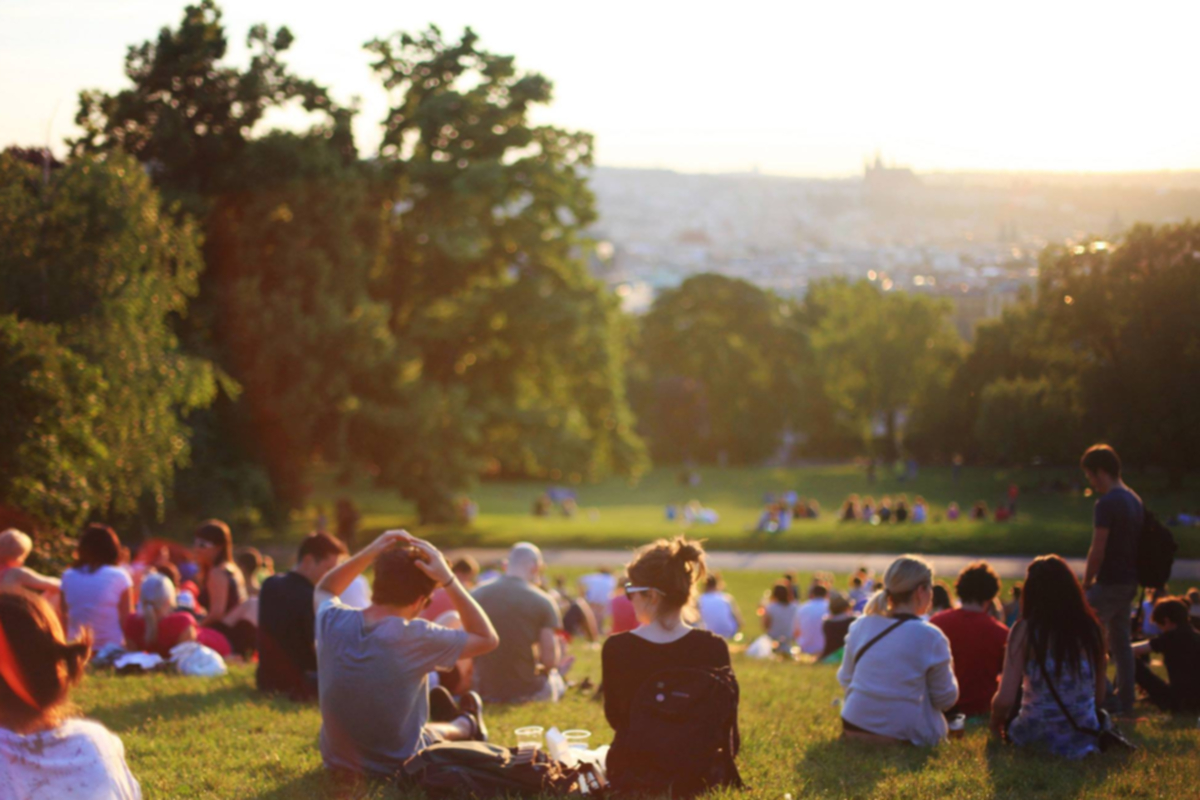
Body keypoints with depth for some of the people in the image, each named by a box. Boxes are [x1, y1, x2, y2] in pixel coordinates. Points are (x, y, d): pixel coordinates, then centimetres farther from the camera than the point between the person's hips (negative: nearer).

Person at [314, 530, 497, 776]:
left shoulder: (332, 622, -15)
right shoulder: (416, 637, -28)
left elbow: (323, 591, 11)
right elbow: (488, 639, -12)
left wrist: (368, 553, -3)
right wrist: (448, 580, -17)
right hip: (397, 768, -4)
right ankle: (466, 725, 58)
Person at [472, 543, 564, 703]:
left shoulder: (478, 594, -1)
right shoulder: (543, 602, -9)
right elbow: (550, 660, -12)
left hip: (485, 690, 3)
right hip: (526, 691, -3)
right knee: (555, 683, 32)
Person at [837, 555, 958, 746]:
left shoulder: (860, 626, 1)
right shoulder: (930, 637, -13)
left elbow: (845, 679, 10)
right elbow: (946, 699, -3)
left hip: (853, 730, 6)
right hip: (904, 736, -6)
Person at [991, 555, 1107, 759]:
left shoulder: (1025, 630, -12)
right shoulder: (1091, 628, -4)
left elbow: (1005, 699, -15)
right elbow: (1099, 697, 3)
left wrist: (995, 723, 6)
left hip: (1037, 736, -3)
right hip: (1085, 740, 3)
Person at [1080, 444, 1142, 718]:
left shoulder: (1107, 503, -17)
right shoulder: (1135, 500, 12)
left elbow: (1097, 550, -19)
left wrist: (1087, 581, -8)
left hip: (1109, 582, -9)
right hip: (1129, 581, 9)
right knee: (1121, 641, 13)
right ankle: (1125, 703, 15)